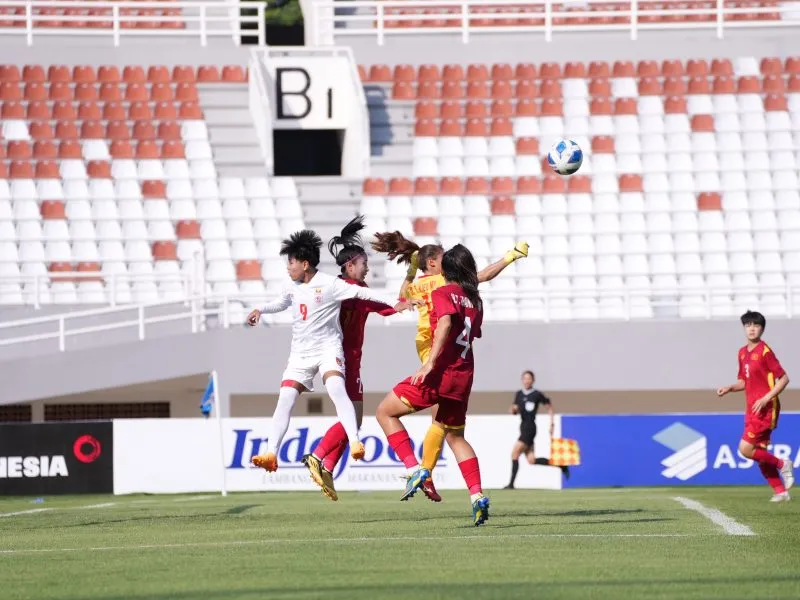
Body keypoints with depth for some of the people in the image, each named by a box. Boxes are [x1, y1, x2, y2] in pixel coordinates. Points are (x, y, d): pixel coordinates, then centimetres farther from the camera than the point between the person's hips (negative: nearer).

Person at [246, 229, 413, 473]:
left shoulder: (329, 284, -12)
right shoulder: (291, 287, 7)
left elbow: (361, 292, -13)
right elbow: (281, 303, 29)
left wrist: (393, 304, -19)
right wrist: (260, 310, 14)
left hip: (328, 349, -6)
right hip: (300, 352, 6)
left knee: (336, 389, -31)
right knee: (285, 400, -6)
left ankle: (355, 444, -39)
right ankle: (271, 454, -8)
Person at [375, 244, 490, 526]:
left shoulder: (443, 294, -4)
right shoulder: (475, 301, 14)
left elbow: (446, 323, -22)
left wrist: (430, 362, -28)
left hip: (440, 373, -7)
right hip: (464, 376, 7)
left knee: (386, 412, 8)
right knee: (455, 436, 21)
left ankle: (414, 469, -7)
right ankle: (477, 496, 8)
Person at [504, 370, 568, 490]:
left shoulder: (537, 395, -6)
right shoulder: (519, 394, 12)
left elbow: (549, 406, 5)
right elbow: (515, 411, 20)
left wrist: (551, 424, 4)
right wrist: (513, 410, -5)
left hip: (530, 428, -8)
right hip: (523, 427, 8)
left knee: (515, 453, -14)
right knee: (531, 460, 7)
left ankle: (511, 483, -11)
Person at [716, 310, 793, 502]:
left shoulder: (765, 351, -12)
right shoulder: (743, 352, 12)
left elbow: (784, 378, -13)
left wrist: (766, 398, -20)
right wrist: (730, 388, 3)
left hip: (765, 408, -8)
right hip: (752, 409, 8)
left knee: (746, 448, -16)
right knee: (759, 453, 7)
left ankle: (781, 465, 2)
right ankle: (780, 491, 15)